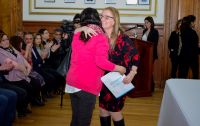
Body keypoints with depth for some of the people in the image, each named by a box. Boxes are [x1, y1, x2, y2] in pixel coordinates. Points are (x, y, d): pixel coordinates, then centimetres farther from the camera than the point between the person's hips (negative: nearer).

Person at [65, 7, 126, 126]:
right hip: (87, 86, -6)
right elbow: (101, 61, -20)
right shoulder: (100, 37, -10)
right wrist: (119, 69, -7)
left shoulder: (77, 35, 8)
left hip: (71, 82, 6)